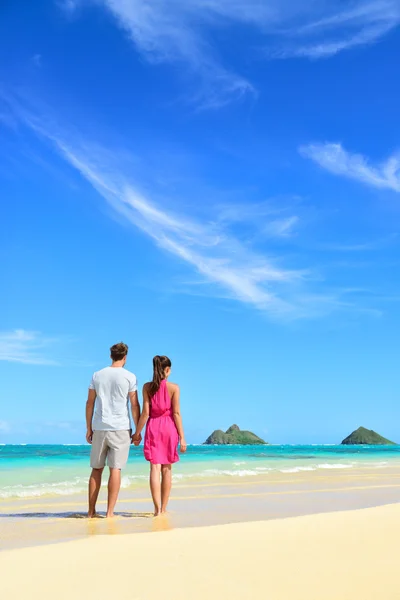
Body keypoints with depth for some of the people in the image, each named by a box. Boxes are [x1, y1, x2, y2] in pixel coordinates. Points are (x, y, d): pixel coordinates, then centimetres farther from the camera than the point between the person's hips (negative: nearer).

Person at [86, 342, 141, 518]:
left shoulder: (97, 375, 8)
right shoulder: (129, 377, -2)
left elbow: (89, 403, 9)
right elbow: (134, 405, -4)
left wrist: (89, 429, 14)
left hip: (99, 428, 3)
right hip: (120, 428, -3)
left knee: (96, 469, 12)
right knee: (115, 469, -1)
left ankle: (91, 511, 16)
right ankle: (110, 512, -1)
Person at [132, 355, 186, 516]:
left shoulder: (147, 387, 0)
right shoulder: (174, 387, -5)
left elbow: (145, 412, -4)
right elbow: (176, 413, -7)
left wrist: (137, 433, 4)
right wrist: (182, 437, -3)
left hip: (153, 427, 1)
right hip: (169, 428, -1)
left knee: (155, 468, 0)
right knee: (167, 469, 10)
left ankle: (157, 508, -7)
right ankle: (163, 508, 17)